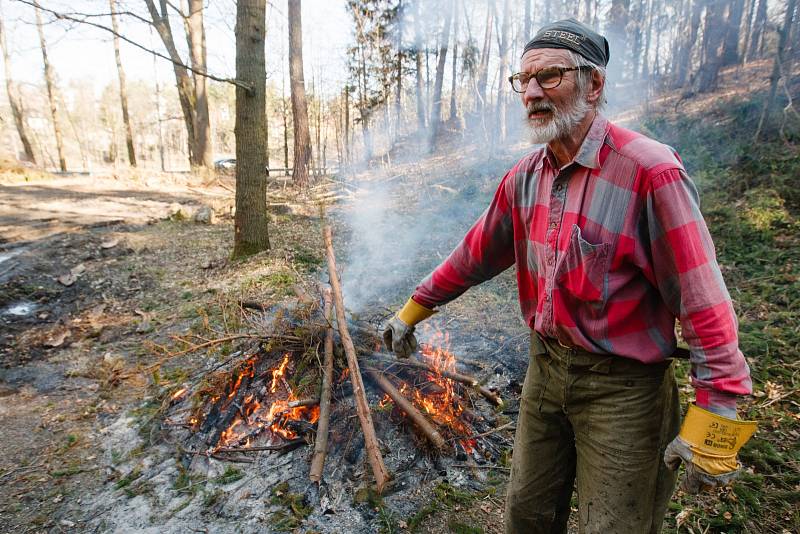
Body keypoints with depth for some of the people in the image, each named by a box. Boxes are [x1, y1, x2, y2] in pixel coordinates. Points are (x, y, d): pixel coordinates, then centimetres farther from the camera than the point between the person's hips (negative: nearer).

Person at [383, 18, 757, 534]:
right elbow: (475, 256, 9)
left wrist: (717, 414, -19)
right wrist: (413, 309, 14)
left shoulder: (650, 171, -19)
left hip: (621, 388, -5)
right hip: (546, 370, 6)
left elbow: (703, 299, -18)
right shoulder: (525, 177, 1)